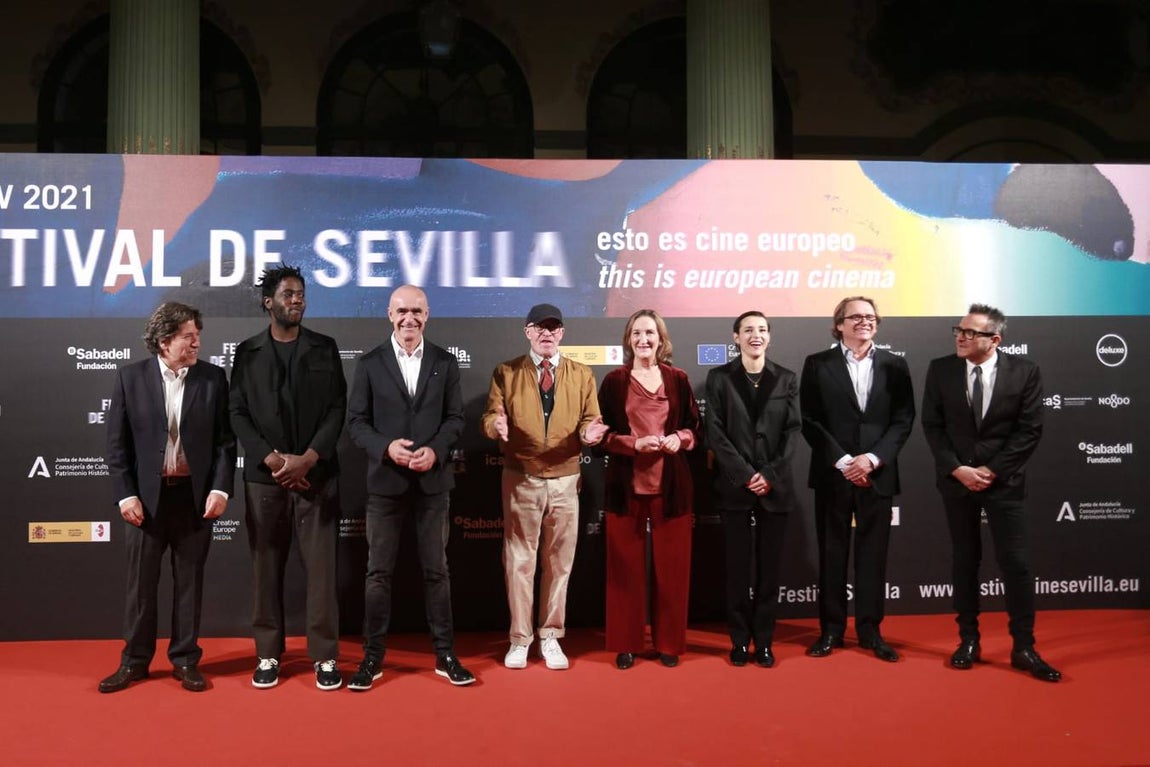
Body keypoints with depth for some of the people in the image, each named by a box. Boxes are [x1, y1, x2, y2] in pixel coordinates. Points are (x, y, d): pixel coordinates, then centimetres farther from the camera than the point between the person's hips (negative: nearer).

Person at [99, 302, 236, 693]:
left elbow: (226, 440, 1)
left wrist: (220, 488, -8)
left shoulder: (213, 378, 1)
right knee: (141, 582, 9)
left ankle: (185, 659, 21)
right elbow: (117, 442, 1)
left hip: (195, 495, 0)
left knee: (189, 581, 9)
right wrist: (125, 494, -6)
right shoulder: (131, 377, 0)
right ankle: (135, 660, 24)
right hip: (146, 496, 0)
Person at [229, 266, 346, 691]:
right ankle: (268, 655, 17)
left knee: (321, 568, -1)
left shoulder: (325, 348, 7)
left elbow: (337, 409, 1)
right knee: (266, 570, 6)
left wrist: (308, 458, -11)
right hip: (264, 477, 1)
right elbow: (238, 414, 2)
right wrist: (272, 459, -10)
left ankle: (325, 657, 7)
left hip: (317, 475, 0)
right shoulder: (247, 352, 8)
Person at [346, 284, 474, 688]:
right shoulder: (370, 363, 1)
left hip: (432, 480, 1)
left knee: (436, 569, 9)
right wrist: (386, 446, -18)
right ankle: (373, 655, 18)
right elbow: (356, 421, -1)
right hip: (385, 480, -1)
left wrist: (435, 449, -15)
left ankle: (445, 653, 20)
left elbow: (455, 417, 2)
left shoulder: (445, 362, 4)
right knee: (378, 571, 6)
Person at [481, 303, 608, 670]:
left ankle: (550, 636, 22)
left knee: (559, 561, 8)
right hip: (521, 480, -1)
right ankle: (520, 639, 17)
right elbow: (490, 416, -3)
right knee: (519, 560, 4)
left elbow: (591, 420, 3)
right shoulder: (506, 372, 2)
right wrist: (497, 425, -27)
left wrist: (589, 433, -20)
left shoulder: (581, 374, 6)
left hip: (565, 480, 2)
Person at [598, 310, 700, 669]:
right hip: (626, 485, -1)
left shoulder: (678, 379, 5)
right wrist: (634, 443, -15)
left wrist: (680, 437, -11)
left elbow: (695, 426, 10)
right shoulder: (614, 381, 1)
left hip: (671, 485, 1)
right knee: (626, 565, 5)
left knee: (671, 565, 6)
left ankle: (669, 642, 20)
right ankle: (626, 643, 16)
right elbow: (602, 433, 1)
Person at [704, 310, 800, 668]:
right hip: (735, 487, -1)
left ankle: (764, 641, 16)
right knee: (738, 568, 4)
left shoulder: (787, 379, 8)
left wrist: (770, 475, -10)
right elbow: (715, 432, -4)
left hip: (775, 487, 1)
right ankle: (740, 641, 15)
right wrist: (746, 475, -12)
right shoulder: (719, 377, 2)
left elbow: (793, 430, 2)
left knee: (769, 568, 6)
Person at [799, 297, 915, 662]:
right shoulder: (817, 365, 1)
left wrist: (873, 458, -12)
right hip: (832, 474, -1)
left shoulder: (895, 365, 6)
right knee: (831, 554, 6)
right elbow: (810, 421, -4)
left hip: (877, 474, 1)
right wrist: (842, 461, -12)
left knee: (873, 554, 7)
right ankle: (831, 630, 17)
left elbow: (903, 420, 1)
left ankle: (870, 631, 19)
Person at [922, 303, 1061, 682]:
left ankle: (1024, 648, 10)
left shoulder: (1024, 371, -5)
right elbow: (932, 425, 0)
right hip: (956, 479, 2)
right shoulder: (940, 369, -1)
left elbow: (1029, 430, -6)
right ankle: (969, 641, 19)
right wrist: (957, 469, -10)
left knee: (1015, 563, -1)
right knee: (964, 561, 9)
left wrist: (992, 470, -12)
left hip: (1003, 480, -1)